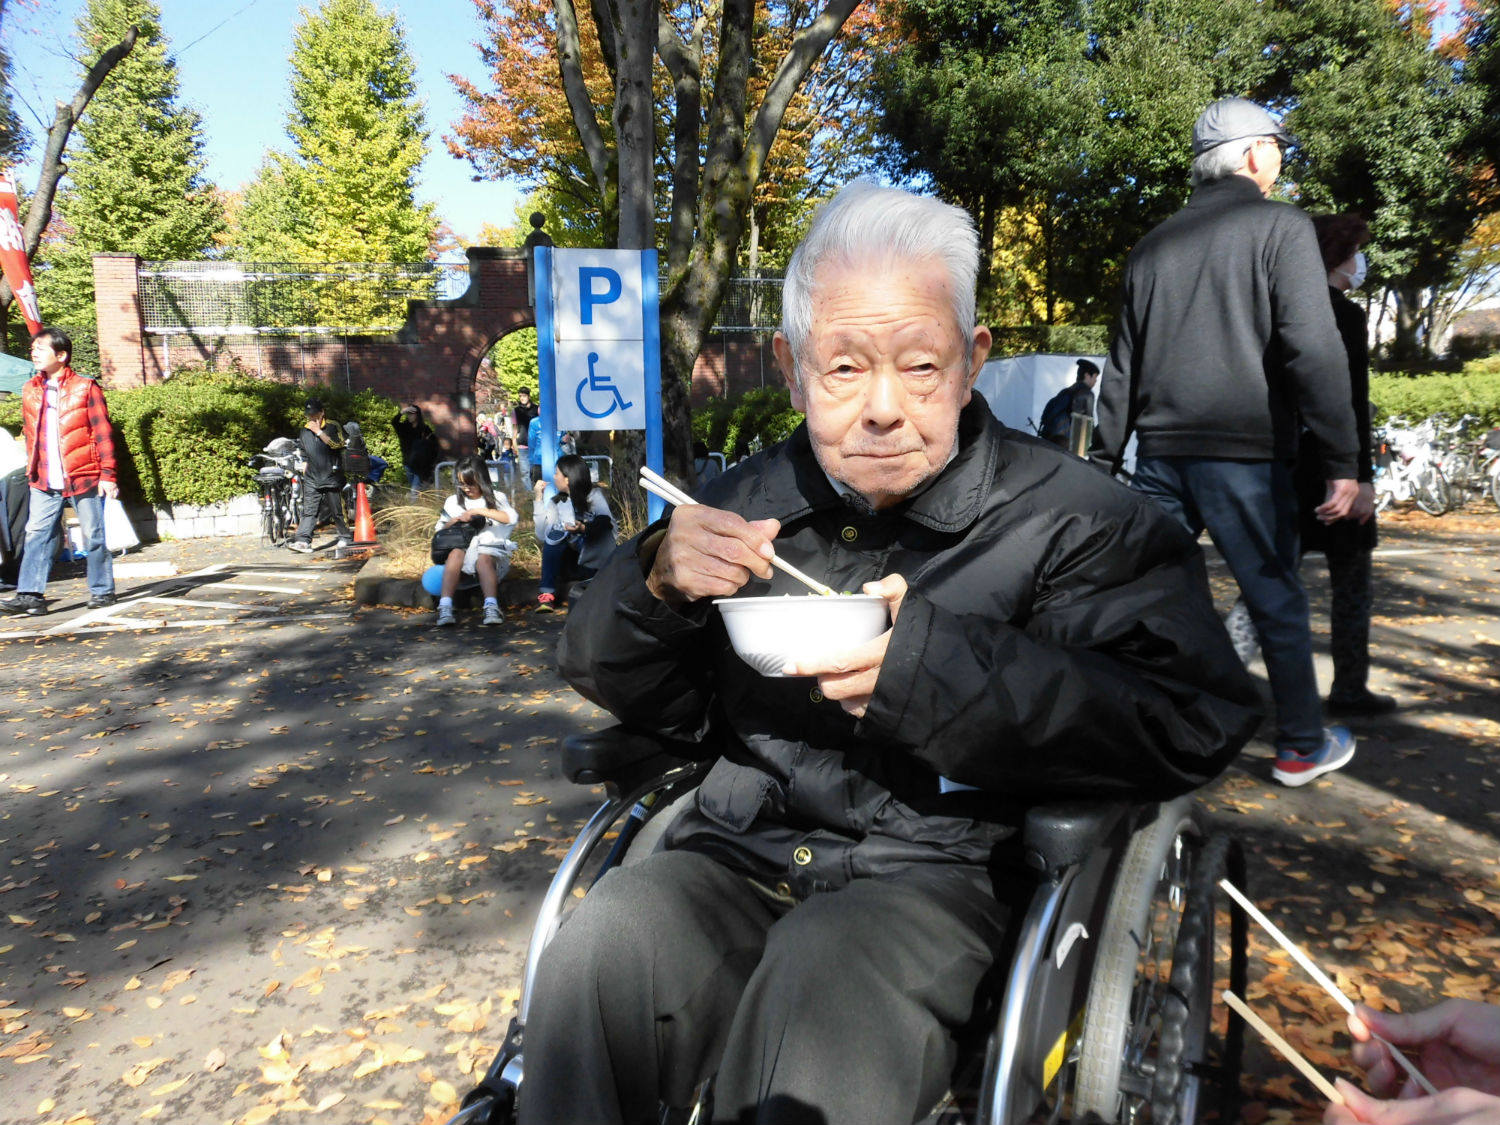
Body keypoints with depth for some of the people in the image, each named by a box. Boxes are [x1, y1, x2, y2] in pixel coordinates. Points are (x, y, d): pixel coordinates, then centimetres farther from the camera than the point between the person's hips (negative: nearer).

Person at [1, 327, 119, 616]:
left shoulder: (85, 388, -2)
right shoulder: (30, 390, 12)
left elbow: (103, 433, -5)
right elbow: (29, 433, 19)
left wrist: (108, 474, -9)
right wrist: (32, 471, 16)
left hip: (84, 477, -4)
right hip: (45, 482, 5)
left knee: (93, 537, 3)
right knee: (37, 535, -2)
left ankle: (102, 591, 14)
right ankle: (30, 594, -3)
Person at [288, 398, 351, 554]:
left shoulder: (332, 427, 1)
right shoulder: (304, 431, 15)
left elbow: (336, 444, -17)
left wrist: (319, 431, -18)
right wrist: (304, 472, 21)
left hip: (331, 477, -4)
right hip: (312, 480, 4)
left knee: (337, 511, 2)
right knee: (309, 511, -4)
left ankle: (346, 538, 16)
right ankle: (302, 541, -11)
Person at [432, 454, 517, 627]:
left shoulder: (496, 498, 8)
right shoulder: (453, 502, 18)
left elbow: (511, 518, -12)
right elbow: (439, 531, 20)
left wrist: (479, 511, -15)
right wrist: (452, 523, -2)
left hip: (490, 548, -2)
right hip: (463, 547, 2)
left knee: (483, 559, -36)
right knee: (455, 553, -32)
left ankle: (491, 607, -52)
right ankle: (445, 608, -44)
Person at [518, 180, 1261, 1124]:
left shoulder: (1066, 518, -3)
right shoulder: (746, 505, 10)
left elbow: (1193, 721, -13)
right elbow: (617, 682, 15)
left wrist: (938, 667, -24)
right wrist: (656, 584, -9)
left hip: (938, 869, -3)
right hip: (738, 851, 4)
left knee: (821, 973, -34)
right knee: (603, 950, -25)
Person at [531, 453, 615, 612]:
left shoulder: (595, 495, -1)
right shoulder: (556, 503, 11)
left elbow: (605, 521, -23)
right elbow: (542, 537, -4)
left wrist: (584, 529, -43)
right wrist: (539, 500, -3)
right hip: (576, 563, 4)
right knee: (556, 534, -23)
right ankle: (547, 593, -25)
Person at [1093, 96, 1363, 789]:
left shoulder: (1156, 244, 15)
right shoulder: (1281, 227, -1)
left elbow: (1122, 364, 15)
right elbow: (1313, 349, -11)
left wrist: (1105, 459, 18)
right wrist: (1341, 460, -10)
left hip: (1161, 453, 5)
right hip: (1244, 453, -4)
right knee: (1277, 602, 8)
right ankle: (1301, 748, 20)